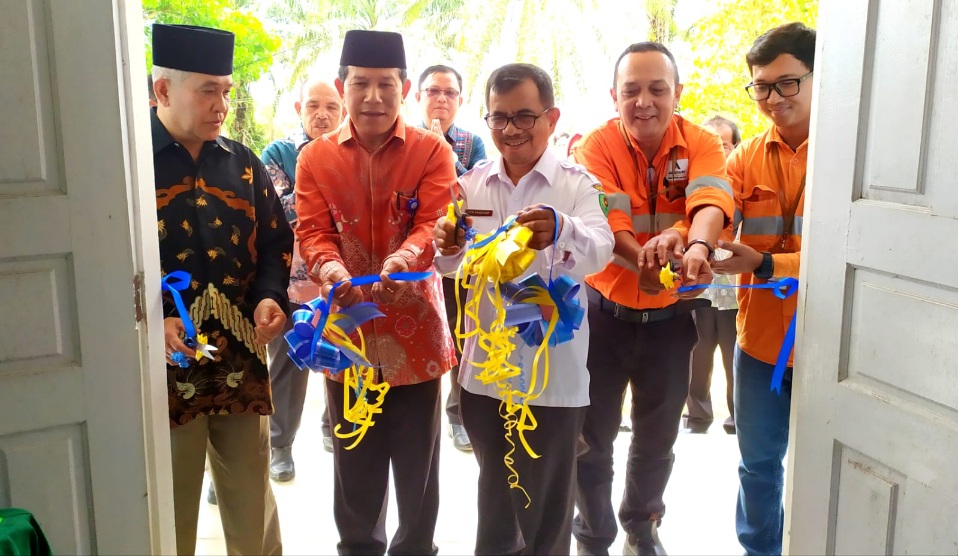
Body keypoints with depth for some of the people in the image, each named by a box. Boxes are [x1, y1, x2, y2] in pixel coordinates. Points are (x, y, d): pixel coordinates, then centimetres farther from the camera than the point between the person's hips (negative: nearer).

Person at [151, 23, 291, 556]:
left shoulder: (242, 163, 9)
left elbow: (275, 241, 13)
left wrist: (270, 297, -5)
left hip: (242, 356, 4)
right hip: (165, 362, -4)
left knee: (253, 502, 17)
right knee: (169, 511, 11)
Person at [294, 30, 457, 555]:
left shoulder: (432, 151, -2)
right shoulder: (315, 158, 3)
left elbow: (433, 222, -14)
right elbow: (312, 231, -5)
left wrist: (401, 259, -36)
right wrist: (329, 269, -27)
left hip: (414, 329, -1)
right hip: (346, 328, 2)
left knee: (417, 461, 12)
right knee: (354, 462, 15)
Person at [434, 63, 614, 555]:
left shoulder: (577, 185, -6)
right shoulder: (471, 185, 4)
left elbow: (598, 253, -24)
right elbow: (451, 267, -1)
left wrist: (562, 230, -46)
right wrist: (448, 247, -25)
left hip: (553, 375, -3)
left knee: (546, 511, 11)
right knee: (494, 494, 21)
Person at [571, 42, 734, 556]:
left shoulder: (700, 145, -8)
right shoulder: (596, 147, -12)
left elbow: (711, 201, -28)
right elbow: (601, 217, -26)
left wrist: (698, 246, -50)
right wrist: (640, 258, -47)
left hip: (671, 314, 2)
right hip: (605, 310, -2)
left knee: (657, 437, 18)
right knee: (592, 436, 7)